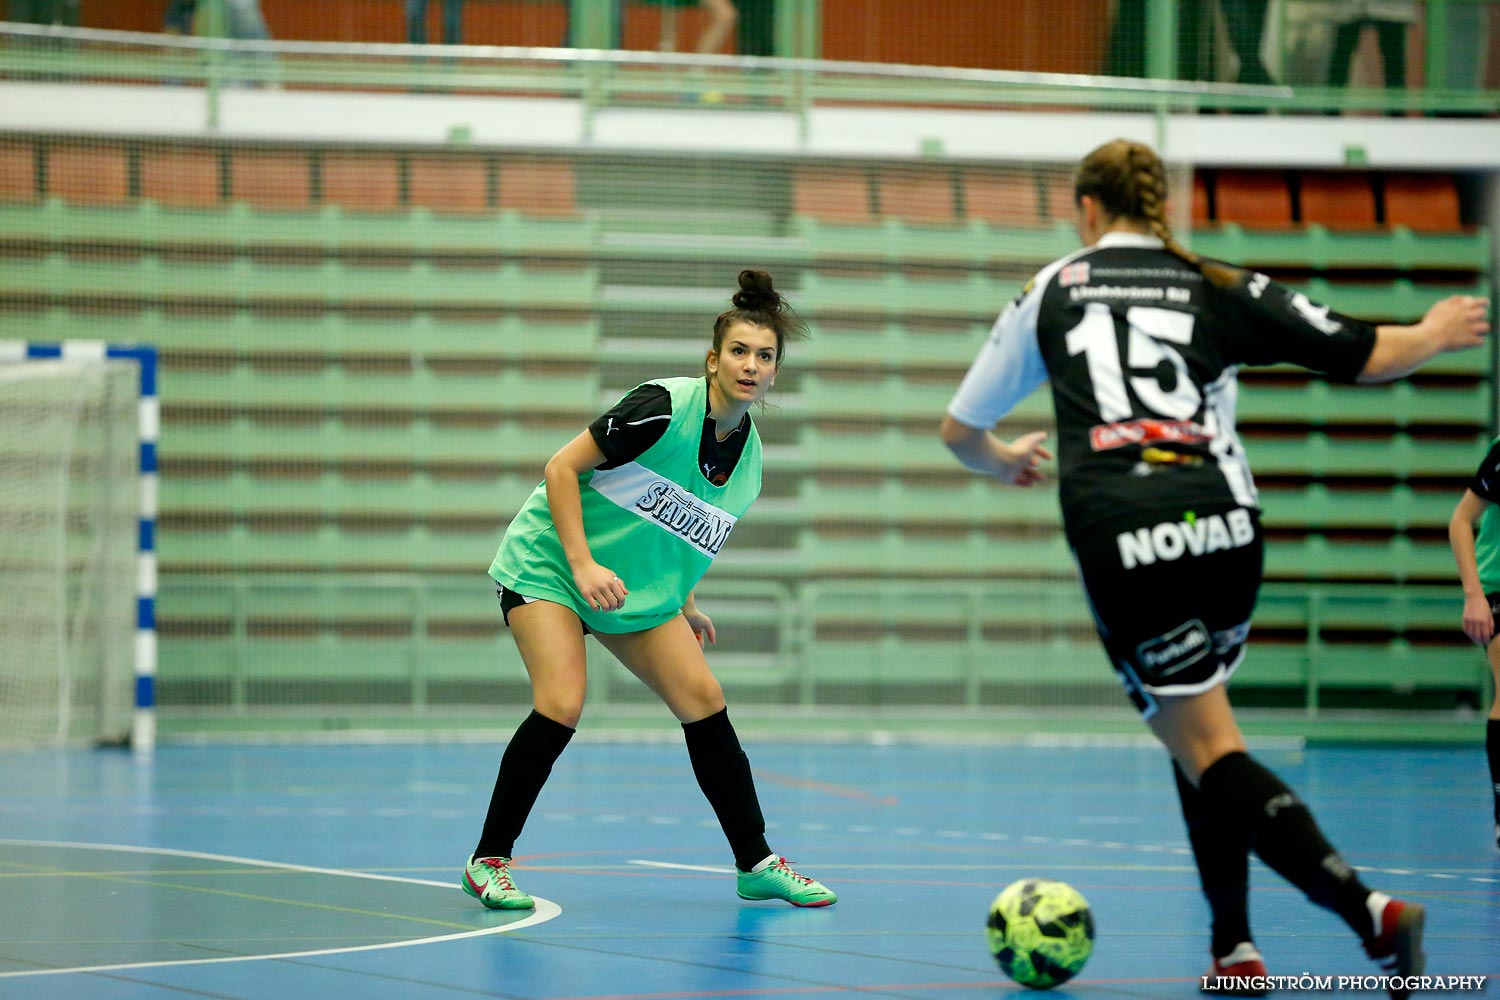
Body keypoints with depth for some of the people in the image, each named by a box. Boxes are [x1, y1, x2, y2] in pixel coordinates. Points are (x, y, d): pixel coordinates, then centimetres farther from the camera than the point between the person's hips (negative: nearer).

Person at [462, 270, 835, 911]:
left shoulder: (748, 453, 1)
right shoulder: (665, 406, -22)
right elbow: (562, 468, -20)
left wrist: (684, 604, 12)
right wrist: (583, 563, -26)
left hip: (636, 587, 7)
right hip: (548, 562, -7)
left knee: (705, 705, -2)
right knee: (561, 706, -23)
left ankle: (757, 864, 9)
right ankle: (488, 861, -9)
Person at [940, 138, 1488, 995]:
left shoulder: (1051, 291, 16)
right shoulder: (1220, 289, 14)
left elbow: (960, 430, 25)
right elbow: (1365, 356, 12)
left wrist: (1004, 462, 49)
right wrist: (1435, 334, 34)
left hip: (1122, 544, -3)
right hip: (1226, 530, 3)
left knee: (1208, 750, -4)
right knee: (1195, 725, 23)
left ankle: (1369, 910, -22)